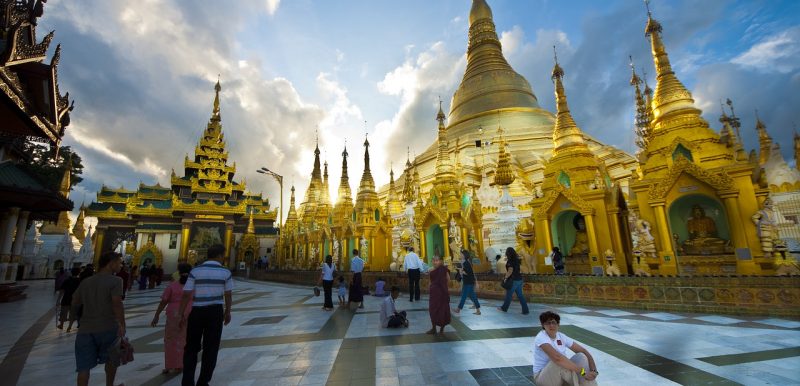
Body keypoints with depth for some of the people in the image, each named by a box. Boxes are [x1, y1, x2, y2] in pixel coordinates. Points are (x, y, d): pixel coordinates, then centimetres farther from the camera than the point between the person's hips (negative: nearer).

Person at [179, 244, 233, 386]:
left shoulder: (195, 271, -6)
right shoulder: (225, 272, -5)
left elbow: (186, 295, -7)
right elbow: (228, 295, 4)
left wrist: (181, 314, 4)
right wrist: (227, 312, 18)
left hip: (196, 311, 1)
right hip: (215, 311, -1)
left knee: (191, 347, 18)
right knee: (210, 348, 11)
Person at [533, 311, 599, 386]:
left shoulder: (561, 337, -1)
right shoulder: (541, 337, -23)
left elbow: (584, 351, -2)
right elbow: (557, 357, -38)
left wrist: (594, 370, -19)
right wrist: (583, 372, -37)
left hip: (561, 375, 7)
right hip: (542, 377, -6)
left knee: (581, 356, -13)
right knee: (558, 362, -36)